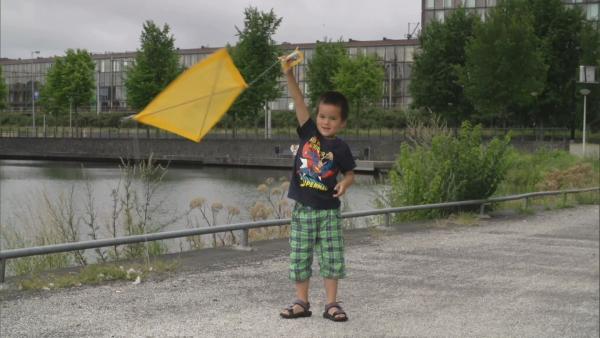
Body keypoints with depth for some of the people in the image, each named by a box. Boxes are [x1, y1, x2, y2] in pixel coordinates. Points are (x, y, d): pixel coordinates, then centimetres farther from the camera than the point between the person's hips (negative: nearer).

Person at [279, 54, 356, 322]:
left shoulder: (340, 148, -4)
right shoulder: (308, 133, -1)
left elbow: (350, 173, 4)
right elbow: (299, 102, -10)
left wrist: (345, 183, -20)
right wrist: (289, 75, -18)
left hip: (328, 210, -1)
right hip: (302, 208, 1)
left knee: (332, 258, 2)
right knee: (299, 258, 6)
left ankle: (331, 304, 12)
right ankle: (301, 302, 17)